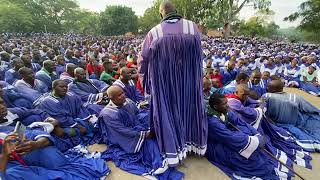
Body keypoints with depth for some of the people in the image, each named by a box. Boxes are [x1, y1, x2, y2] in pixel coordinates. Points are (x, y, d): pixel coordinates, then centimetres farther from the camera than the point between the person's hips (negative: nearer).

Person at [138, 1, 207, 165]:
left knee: (167, 111, 10)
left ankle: (172, 152, 18)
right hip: (190, 78, 2)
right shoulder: (193, 27, -1)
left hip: (164, 80, -1)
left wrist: (144, 78, 19)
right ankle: (196, 143, 37)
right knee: (191, 106, 19)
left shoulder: (154, 32, -5)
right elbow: (198, 53, 11)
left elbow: (143, 59, 3)